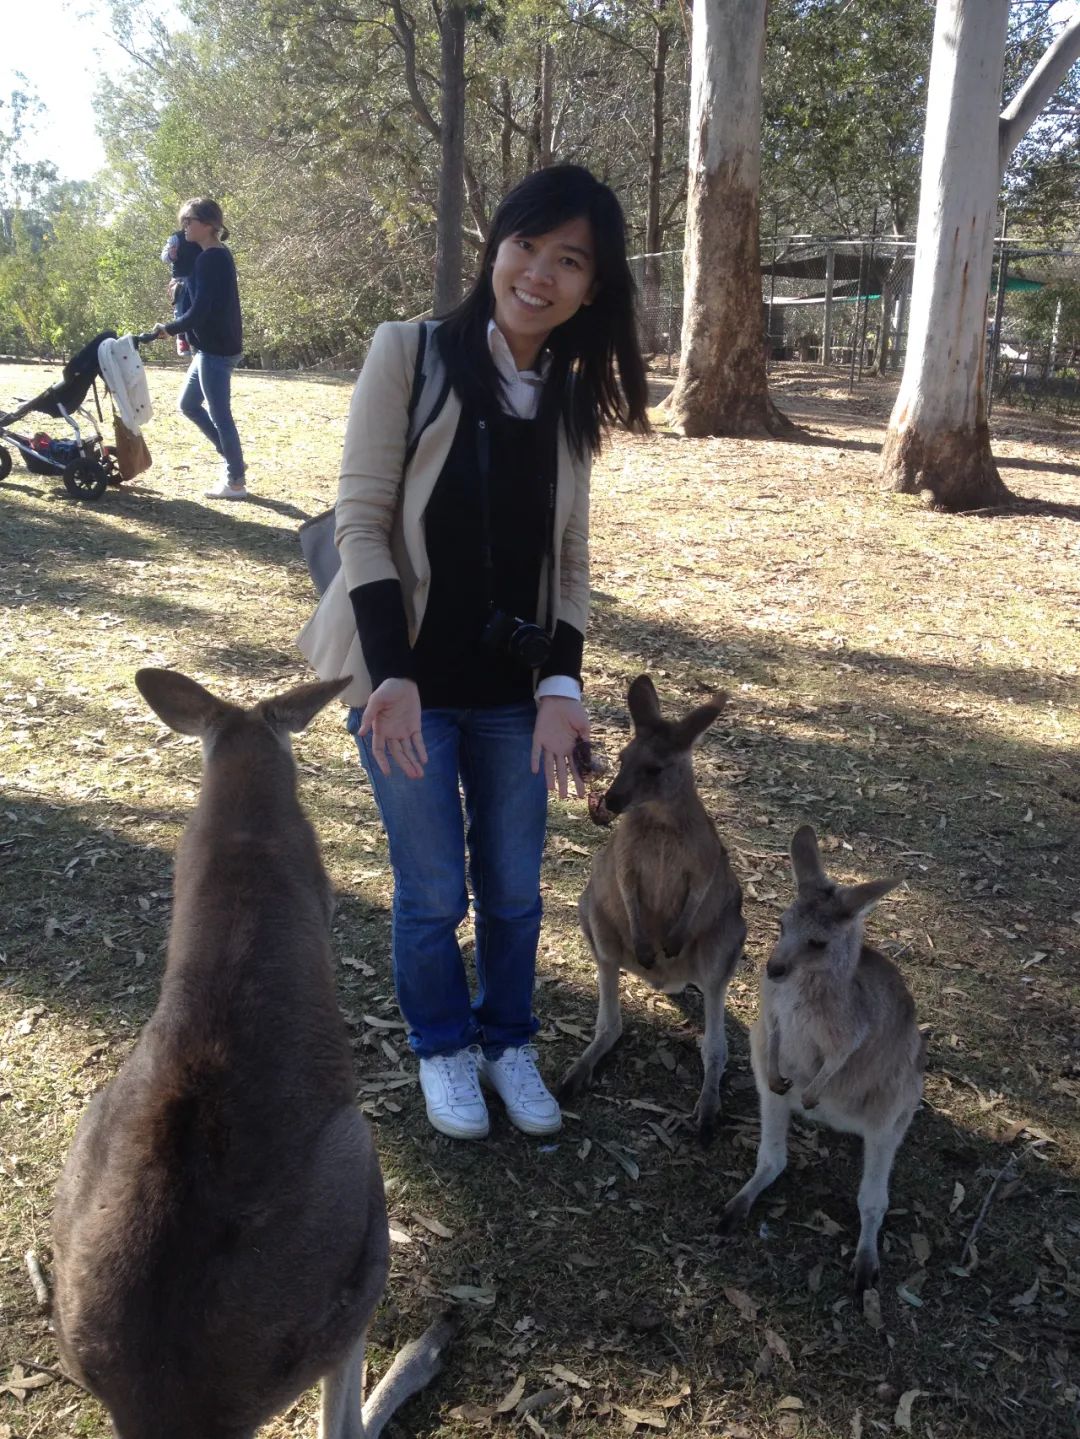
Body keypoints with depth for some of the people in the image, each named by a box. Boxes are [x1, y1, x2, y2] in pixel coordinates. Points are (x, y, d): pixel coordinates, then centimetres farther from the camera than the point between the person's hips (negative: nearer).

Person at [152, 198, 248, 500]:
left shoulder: (210, 259, -18)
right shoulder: (219, 255, 12)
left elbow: (199, 312, -22)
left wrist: (168, 328, -9)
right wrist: (181, 282, 2)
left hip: (216, 350, -10)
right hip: (213, 347, 10)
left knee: (220, 415, -2)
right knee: (188, 404, 18)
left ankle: (236, 482, 8)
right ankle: (233, 460, 24)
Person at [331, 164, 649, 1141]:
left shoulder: (571, 401, 3)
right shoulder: (410, 353, -10)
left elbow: (570, 559, 5)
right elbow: (362, 519, -12)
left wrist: (563, 684, -8)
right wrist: (391, 674, -21)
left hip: (515, 688, 4)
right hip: (411, 679, -3)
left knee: (514, 891, 13)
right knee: (434, 892, 8)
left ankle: (508, 1041, 37)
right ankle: (442, 1047, 34)